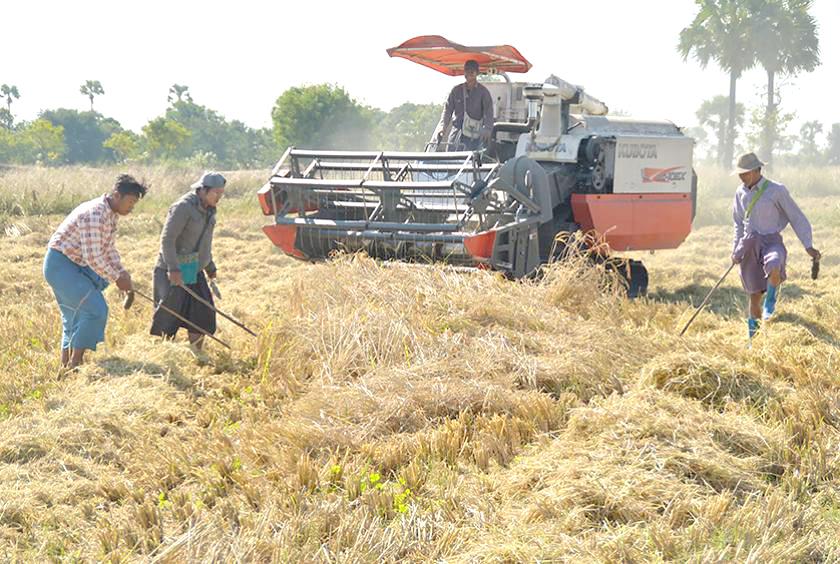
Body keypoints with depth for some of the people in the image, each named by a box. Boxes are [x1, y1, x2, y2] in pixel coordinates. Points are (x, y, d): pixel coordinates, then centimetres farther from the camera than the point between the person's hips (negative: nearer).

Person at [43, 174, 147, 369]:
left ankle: (66, 363, 24)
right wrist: (117, 278, -18)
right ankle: (75, 362, -8)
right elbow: (93, 257, -26)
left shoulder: (111, 214, 7)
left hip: (74, 265, 11)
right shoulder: (94, 215, -25)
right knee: (95, 309, -14)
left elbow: (108, 247, 16)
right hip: (60, 264, -11)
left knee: (75, 315, 16)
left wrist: (121, 272, 2)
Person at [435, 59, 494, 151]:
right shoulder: (456, 90, 12)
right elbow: (447, 110, 11)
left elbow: (488, 113, -5)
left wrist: (486, 130, -22)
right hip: (456, 135, 3)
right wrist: (442, 127, -6)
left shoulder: (483, 92, 3)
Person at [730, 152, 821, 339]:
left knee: (773, 267, -39)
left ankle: (770, 301, -12)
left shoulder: (776, 190, -5)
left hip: (771, 241, -4)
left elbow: (797, 218, -2)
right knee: (754, 294, 4)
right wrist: (736, 249, 16)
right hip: (749, 244, 4)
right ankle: (754, 337, 15)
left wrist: (809, 246, -7)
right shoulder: (741, 193, 10)